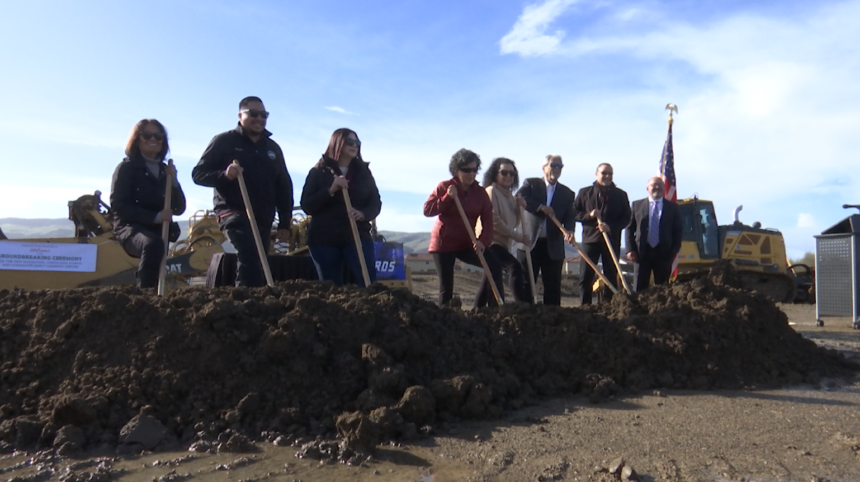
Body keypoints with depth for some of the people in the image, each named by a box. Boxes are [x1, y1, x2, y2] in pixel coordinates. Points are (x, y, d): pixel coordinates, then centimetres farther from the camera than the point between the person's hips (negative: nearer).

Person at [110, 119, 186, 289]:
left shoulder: (165, 170, 16)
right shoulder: (127, 167, 2)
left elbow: (179, 208, 11)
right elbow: (118, 205, -9)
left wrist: (174, 181, -5)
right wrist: (155, 216, -19)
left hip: (159, 230, 6)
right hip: (131, 227, -6)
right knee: (153, 244, -35)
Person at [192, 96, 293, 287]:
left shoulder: (273, 148, 17)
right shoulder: (224, 141, 3)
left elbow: (284, 186, 19)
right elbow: (198, 173, 0)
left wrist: (285, 222, 12)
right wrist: (224, 174, -22)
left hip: (263, 218, 6)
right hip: (233, 213, -5)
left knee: (257, 263, 6)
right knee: (250, 256, -27)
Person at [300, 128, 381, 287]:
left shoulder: (364, 172, 12)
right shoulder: (319, 172, 4)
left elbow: (376, 204, 7)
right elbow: (307, 206, -3)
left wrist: (363, 213, -15)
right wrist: (330, 190, -17)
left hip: (357, 236, 1)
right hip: (324, 239, -1)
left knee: (369, 283, -14)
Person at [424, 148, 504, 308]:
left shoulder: (480, 193, 2)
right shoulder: (444, 187, -5)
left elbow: (487, 220, -6)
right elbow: (427, 210, -13)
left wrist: (483, 241, -22)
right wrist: (447, 197, -24)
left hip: (467, 243, 3)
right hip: (443, 243, -3)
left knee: (493, 265, -14)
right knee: (446, 284, -1)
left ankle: (494, 307, -7)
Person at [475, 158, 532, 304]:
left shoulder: (508, 194, 17)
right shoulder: (491, 191, -9)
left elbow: (513, 223, 18)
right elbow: (494, 221, -17)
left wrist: (519, 207, -1)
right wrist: (519, 236, -14)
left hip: (501, 243, 9)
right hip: (490, 241, -9)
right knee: (515, 267, -25)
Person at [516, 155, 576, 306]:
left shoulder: (567, 193, 12)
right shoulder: (531, 184, 5)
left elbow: (570, 217, 3)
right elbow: (519, 198, -13)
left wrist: (569, 231, -18)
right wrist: (541, 207, -20)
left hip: (553, 246, 2)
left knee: (553, 286, 3)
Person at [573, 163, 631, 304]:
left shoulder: (621, 195, 9)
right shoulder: (584, 192, 8)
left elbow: (626, 218, 4)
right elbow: (574, 213, 5)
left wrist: (611, 227, -13)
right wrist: (589, 215, -13)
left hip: (612, 240, 1)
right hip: (590, 239, -1)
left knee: (611, 277, 4)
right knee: (585, 276, -3)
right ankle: (585, 306, 3)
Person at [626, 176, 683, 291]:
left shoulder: (672, 207, 9)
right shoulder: (637, 205, 8)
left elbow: (678, 230, 9)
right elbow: (630, 229, 6)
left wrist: (674, 251, -1)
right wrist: (630, 250, -4)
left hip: (664, 253, 1)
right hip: (642, 252, 0)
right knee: (640, 288, -1)